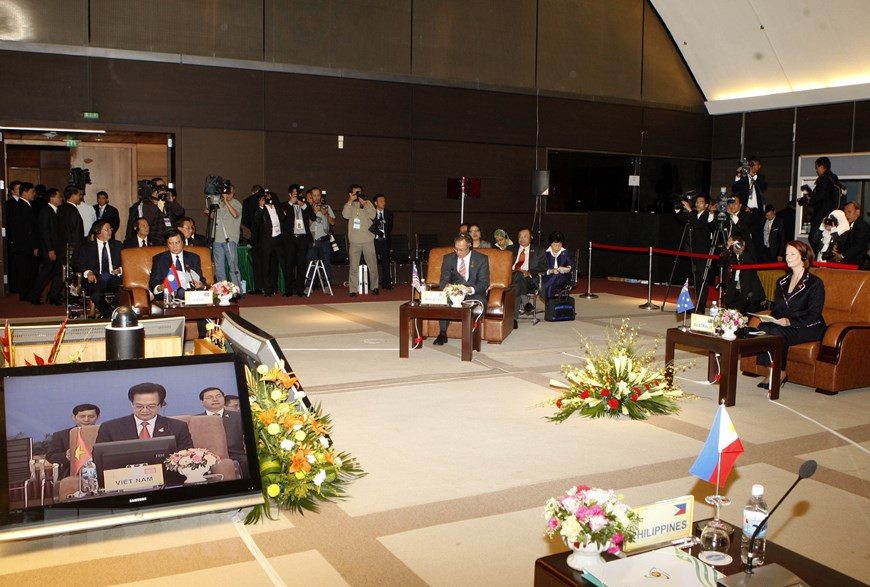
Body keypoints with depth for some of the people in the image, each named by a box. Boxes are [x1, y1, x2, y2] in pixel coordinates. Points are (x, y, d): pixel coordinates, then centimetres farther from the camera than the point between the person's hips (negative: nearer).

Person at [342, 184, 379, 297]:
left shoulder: (367, 203, 9)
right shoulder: (349, 205, 10)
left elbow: (373, 215, -6)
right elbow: (345, 215, -10)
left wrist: (364, 204, -13)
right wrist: (350, 201, -10)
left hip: (368, 240, 0)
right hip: (354, 241, 0)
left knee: (372, 265, 3)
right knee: (353, 267, 0)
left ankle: (375, 287, 15)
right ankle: (353, 289, 4)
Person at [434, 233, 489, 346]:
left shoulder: (481, 259, 0)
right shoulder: (448, 258, 7)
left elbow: (484, 283, -6)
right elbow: (444, 280, 6)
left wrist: (472, 289, -27)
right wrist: (446, 286, -21)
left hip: (474, 294, -2)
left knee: (478, 304, -36)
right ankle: (442, 334, -19)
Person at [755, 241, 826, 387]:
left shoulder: (815, 283, -3)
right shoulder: (782, 282, 19)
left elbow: (814, 316, -10)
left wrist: (789, 322, -25)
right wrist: (772, 318, -8)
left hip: (808, 329, -5)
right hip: (783, 324, 6)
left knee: (777, 332, -33)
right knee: (763, 327, -27)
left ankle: (780, 373, -17)